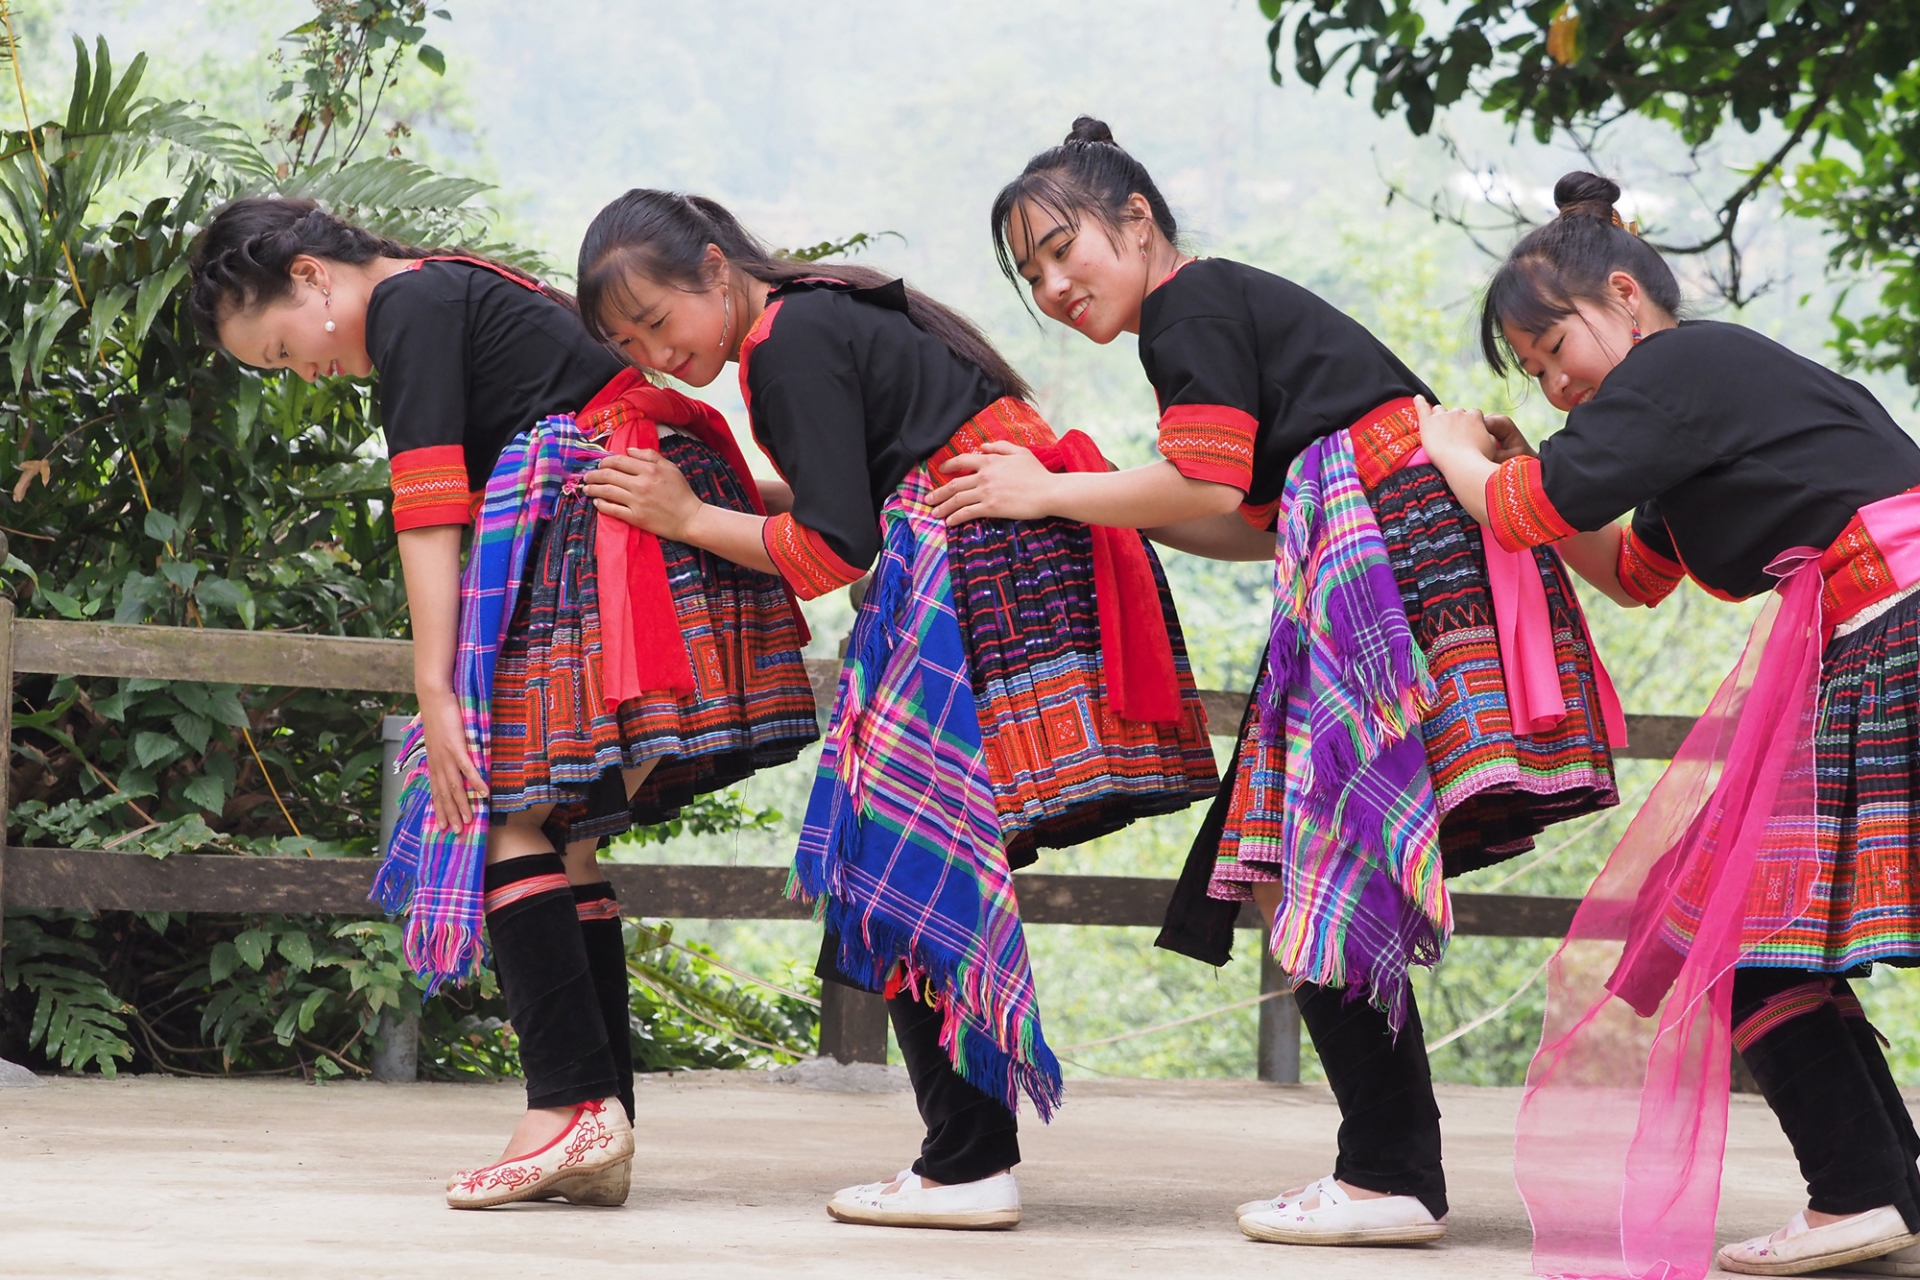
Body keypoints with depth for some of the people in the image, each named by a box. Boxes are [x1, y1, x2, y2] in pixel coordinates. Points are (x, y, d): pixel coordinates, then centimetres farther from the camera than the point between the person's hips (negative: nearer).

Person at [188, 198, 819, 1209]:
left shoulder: (408, 308, -4)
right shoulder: (464, 292, 26)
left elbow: (429, 506, -12)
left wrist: (435, 689, -15)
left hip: (594, 513, -10)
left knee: (506, 815, -12)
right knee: (563, 834, 5)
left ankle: (573, 1103, -21)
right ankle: (601, 1136, 0)